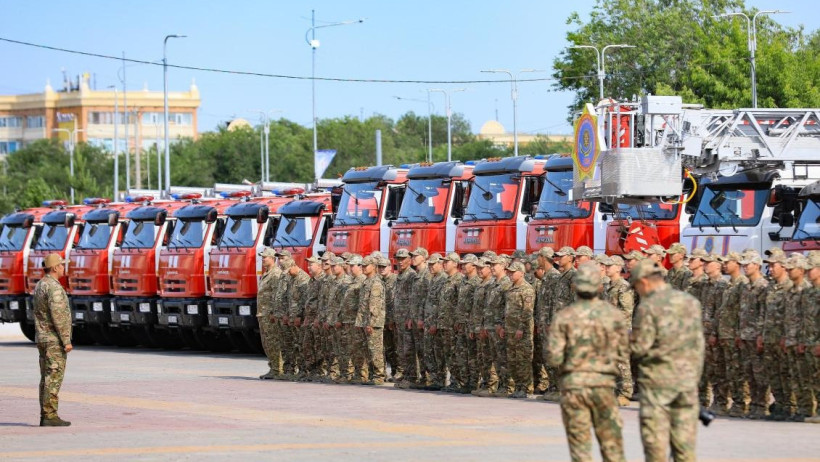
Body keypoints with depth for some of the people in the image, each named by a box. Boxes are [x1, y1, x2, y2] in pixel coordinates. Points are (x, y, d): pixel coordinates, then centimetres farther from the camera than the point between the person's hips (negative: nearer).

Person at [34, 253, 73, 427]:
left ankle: (45, 416, 9)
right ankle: (50, 416, -11)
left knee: (46, 378, 10)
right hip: (54, 340, -9)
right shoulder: (54, 287, -16)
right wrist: (66, 341, -19)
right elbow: (58, 316, -21)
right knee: (54, 378, -9)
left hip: (42, 339, 9)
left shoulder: (39, 286, 14)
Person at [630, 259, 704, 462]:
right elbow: (699, 343, 9)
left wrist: (628, 338, 8)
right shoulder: (691, 302, 5)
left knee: (656, 440, 2)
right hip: (687, 378, 5)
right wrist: (695, 375, 17)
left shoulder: (648, 307, -12)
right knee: (684, 441, 8)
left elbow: (639, 348, -13)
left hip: (657, 379, -5)